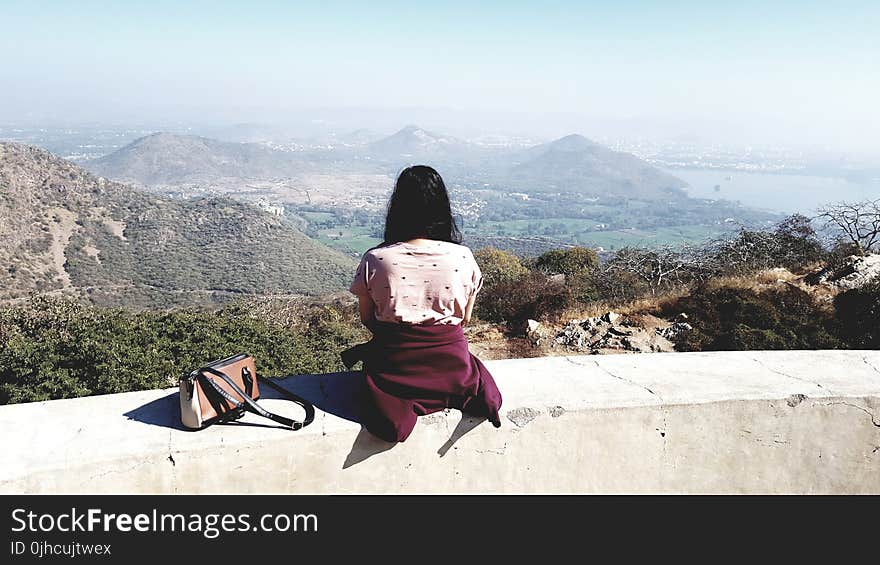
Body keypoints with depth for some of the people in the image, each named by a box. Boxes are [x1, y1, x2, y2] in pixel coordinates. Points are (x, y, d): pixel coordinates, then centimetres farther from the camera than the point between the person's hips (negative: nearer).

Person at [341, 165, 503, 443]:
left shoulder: (374, 260, -13)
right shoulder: (462, 257, -11)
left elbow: (367, 320, 1)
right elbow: (465, 319, 2)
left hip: (395, 369, -1)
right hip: (452, 366, 2)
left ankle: (402, 401, 13)